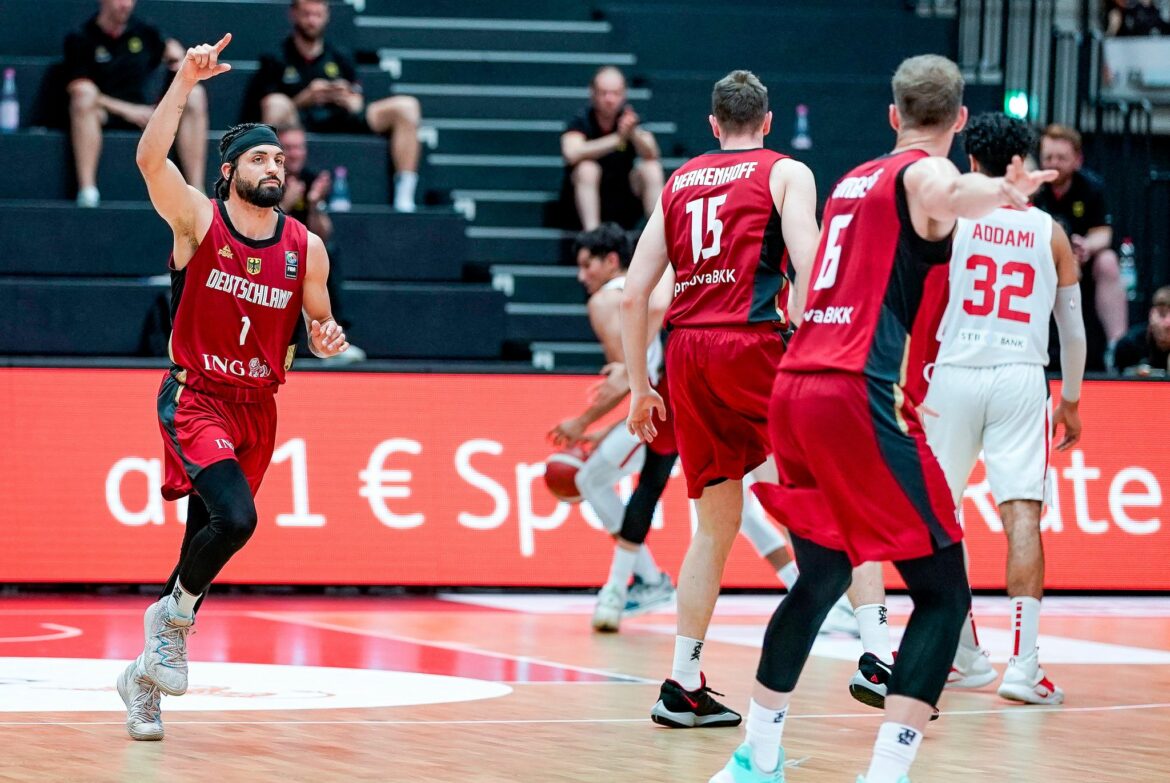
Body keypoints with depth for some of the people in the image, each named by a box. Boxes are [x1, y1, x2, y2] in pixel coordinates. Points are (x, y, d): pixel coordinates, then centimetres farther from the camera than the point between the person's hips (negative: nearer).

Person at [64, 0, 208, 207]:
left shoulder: (144, 32, 13)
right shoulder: (81, 39, -1)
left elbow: (172, 50, 33)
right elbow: (80, 92, -11)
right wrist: (127, 110, -20)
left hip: (141, 117, 4)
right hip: (102, 116, -4)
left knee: (195, 95, -16)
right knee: (86, 95, -37)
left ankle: (196, 191, -24)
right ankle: (86, 190, -42)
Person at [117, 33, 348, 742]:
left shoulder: (306, 248, 3)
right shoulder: (199, 220, -7)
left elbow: (319, 326, 16)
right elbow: (150, 159, -25)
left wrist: (328, 339, -8)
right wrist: (186, 82, -33)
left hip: (258, 408, 5)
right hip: (196, 395, -5)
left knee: (206, 535, 7)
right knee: (235, 518, -27)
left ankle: (148, 671, 22)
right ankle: (172, 617, -1)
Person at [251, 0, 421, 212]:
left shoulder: (339, 59, 21)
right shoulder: (277, 60, 10)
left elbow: (358, 107, 17)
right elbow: (269, 107, 0)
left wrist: (347, 101, -8)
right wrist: (305, 98, -16)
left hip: (340, 122, 4)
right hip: (298, 125, -4)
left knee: (406, 106, -12)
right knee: (277, 104, -38)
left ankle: (404, 199, -21)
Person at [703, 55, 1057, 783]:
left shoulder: (854, 180, 21)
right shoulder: (923, 172, -2)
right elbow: (948, 194, -31)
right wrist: (1003, 192, -52)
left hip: (795, 391, 8)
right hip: (859, 397, -8)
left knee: (821, 578, 23)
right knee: (944, 592, -3)